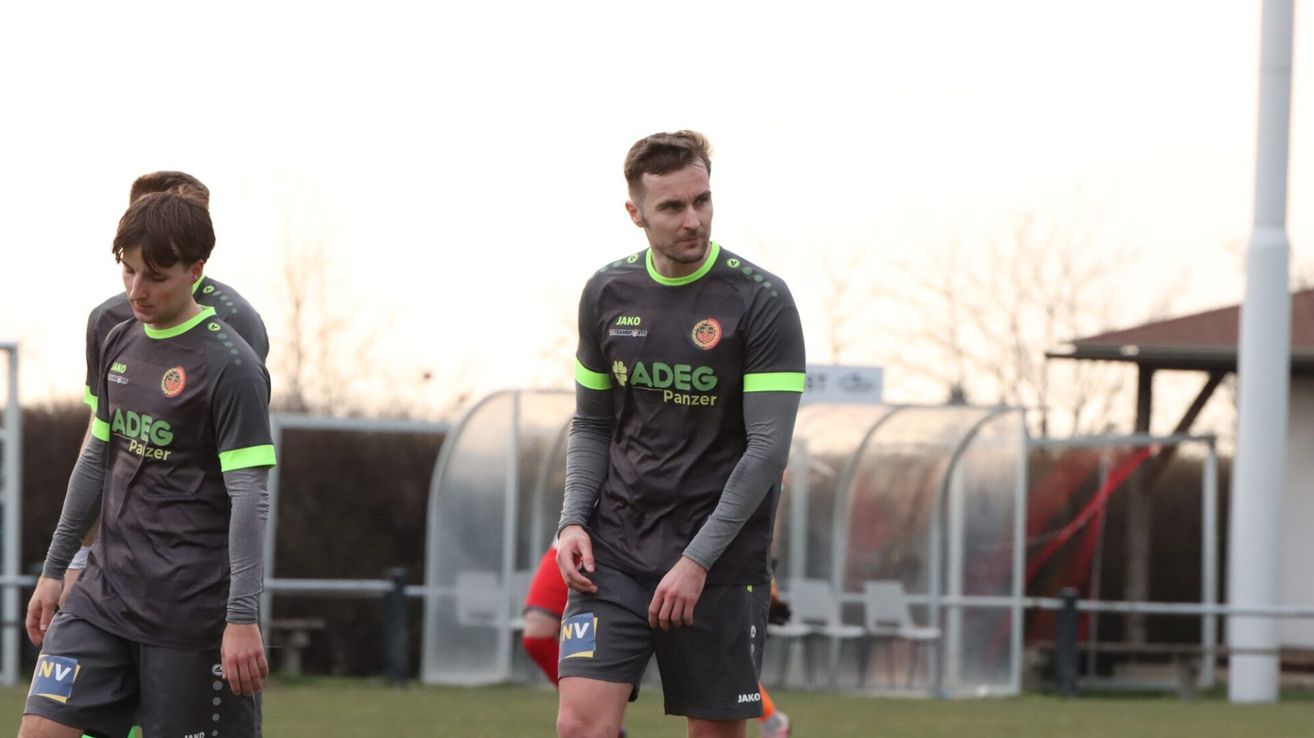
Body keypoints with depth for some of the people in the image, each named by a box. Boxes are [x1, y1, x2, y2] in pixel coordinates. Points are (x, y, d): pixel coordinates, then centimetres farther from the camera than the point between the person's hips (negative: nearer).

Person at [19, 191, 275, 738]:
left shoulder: (230, 366, -13)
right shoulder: (120, 343, 10)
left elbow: (249, 497, -16)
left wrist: (242, 618, -21)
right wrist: (54, 570, 19)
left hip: (192, 606, -7)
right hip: (107, 590, 7)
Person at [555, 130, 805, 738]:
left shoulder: (760, 301, -8)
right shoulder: (608, 294, 6)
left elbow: (768, 447, -11)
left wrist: (698, 560, -15)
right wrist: (574, 521, 1)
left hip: (722, 555, -3)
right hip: (615, 547, 3)